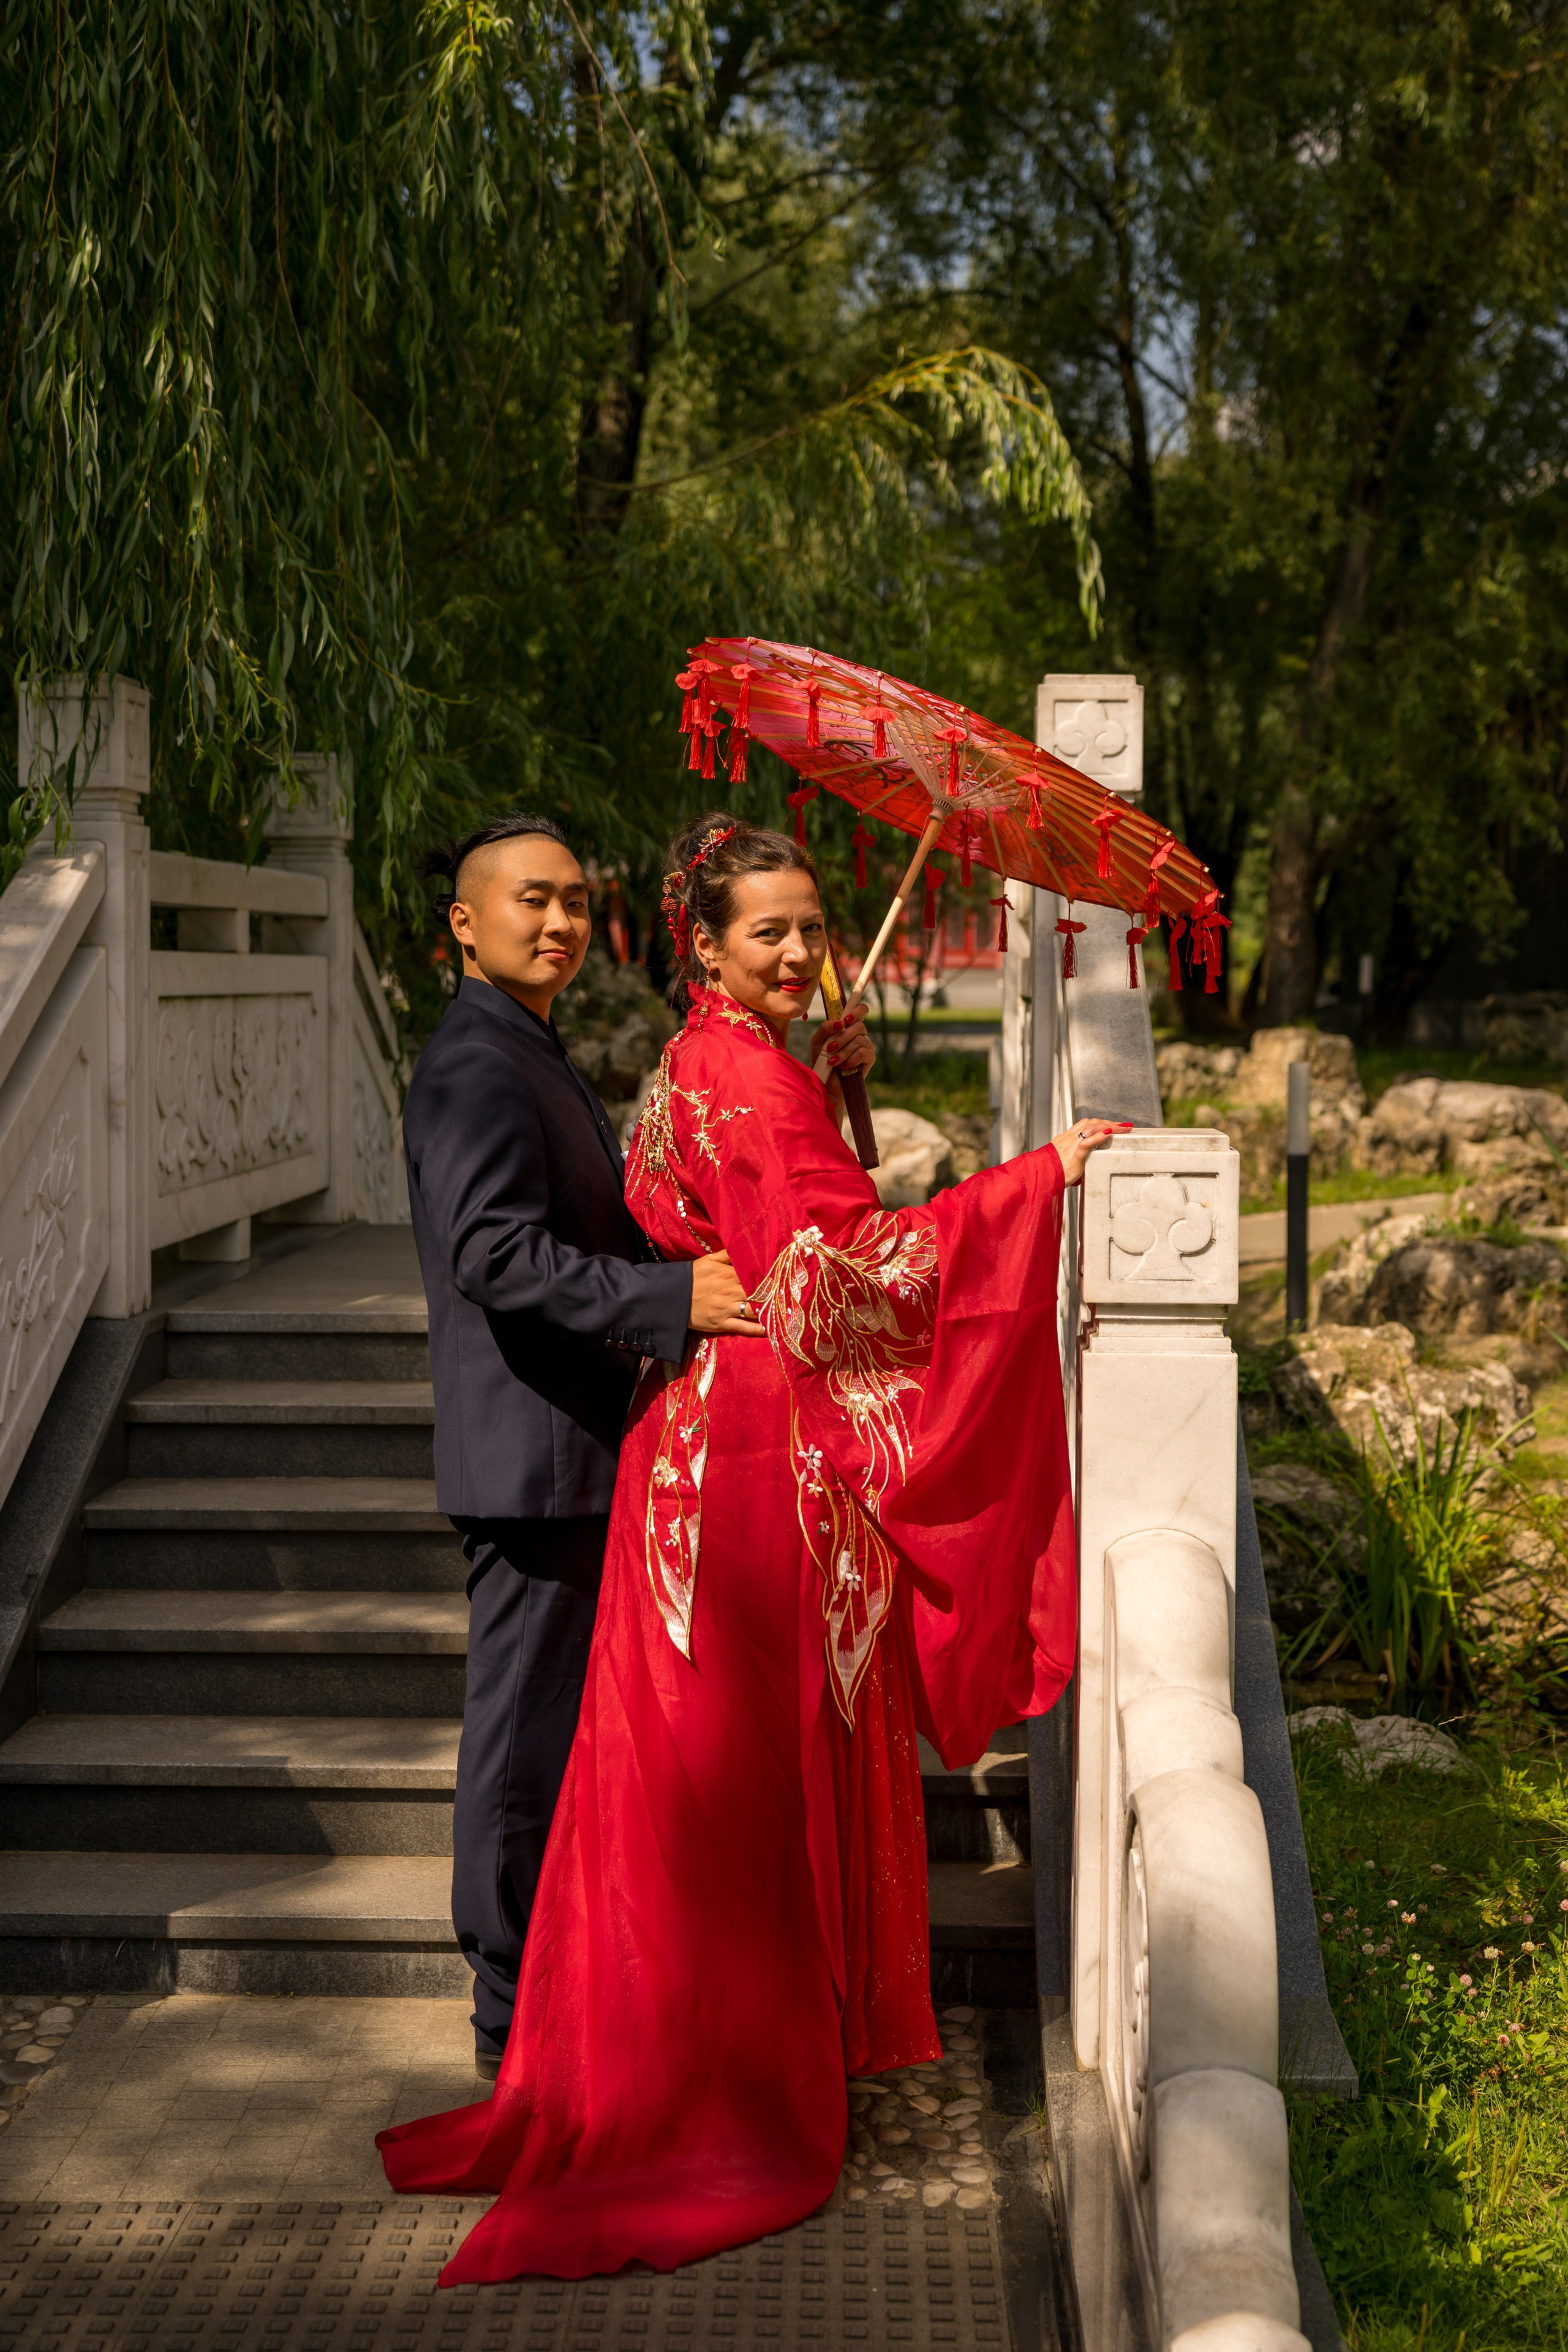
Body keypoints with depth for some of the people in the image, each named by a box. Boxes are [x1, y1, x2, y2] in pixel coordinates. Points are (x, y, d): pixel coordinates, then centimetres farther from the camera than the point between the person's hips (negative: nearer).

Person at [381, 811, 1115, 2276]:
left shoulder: (709, 1063, 15)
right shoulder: (745, 1079, -16)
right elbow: (848, 1261, -23)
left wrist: (836, 1086, 13)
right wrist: (1036, 1177, -21)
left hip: (718, 1432, 10)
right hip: (767, 1456, -10)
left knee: (724, 1756, 17)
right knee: (763, 1758, -1)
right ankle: (747, 2091, 10)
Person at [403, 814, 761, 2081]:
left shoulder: (533, 1057, 18)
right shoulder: (477, 1063, -16)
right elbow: (497, 1253, -27)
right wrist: (671, 1297, -31)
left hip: (570, 1448, 11)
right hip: (531, 1450, -11)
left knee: (562, 1724, 18)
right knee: (528, 1731, -2)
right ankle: (520, 2015, 9)